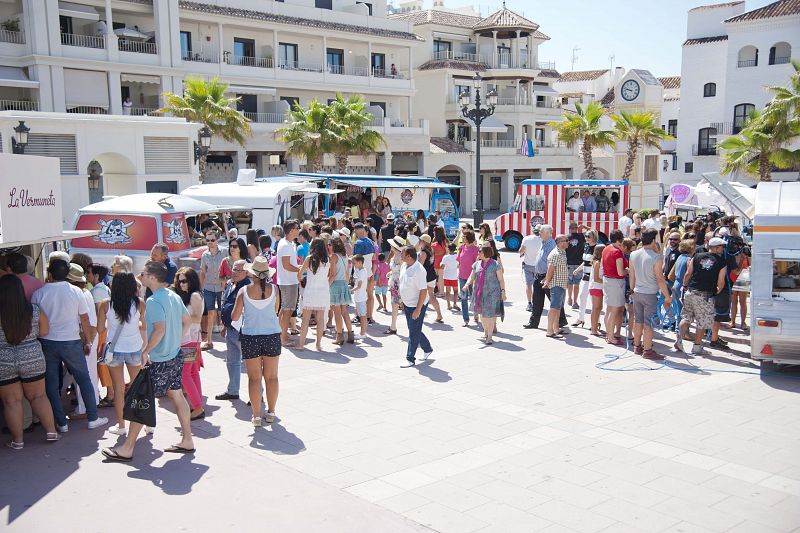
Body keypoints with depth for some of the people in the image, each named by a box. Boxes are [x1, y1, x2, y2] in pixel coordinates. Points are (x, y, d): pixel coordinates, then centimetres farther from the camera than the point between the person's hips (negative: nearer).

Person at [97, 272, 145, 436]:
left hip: (114, 350, 0)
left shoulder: (106, 304, -9)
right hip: (135, 349, 1)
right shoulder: (139, 303, -10)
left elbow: (100, 329, -4)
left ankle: (121, 425, 17)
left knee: (118, 388, 11)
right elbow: (145, 327, -3)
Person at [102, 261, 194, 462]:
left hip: (159, 361, -9)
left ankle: (127, 448, 7)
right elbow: (187, 320, 16)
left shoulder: (153, 301, -20)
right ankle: (187, 441, 21)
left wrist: (146, 351, -20)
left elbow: (160, 329, -29)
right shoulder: (174, 296, 7)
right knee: (176, 395, 15)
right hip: (175, 355, 9)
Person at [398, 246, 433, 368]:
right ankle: (427, 349, 38)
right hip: (407, 304, 9)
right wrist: (403, 302, 19)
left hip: (417, 305, -9)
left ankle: (410, 359, 9)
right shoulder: (404, 266, 1)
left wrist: (418, 309, -25)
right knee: (413, 330, 19)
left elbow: (423, 291, -24)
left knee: (414, 332, -1)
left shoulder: (419, 270, -25)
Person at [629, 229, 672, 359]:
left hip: (637, 292, 6)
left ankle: (637, 346, 24)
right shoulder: (656, 258, -16)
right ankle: (647, 350, 4)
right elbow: (660, 279, -14)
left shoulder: (633, 255, 2)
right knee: (649, 323, 0)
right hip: (650, 294, -6)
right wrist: (667, 297, -6)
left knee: (638, 320, 15)